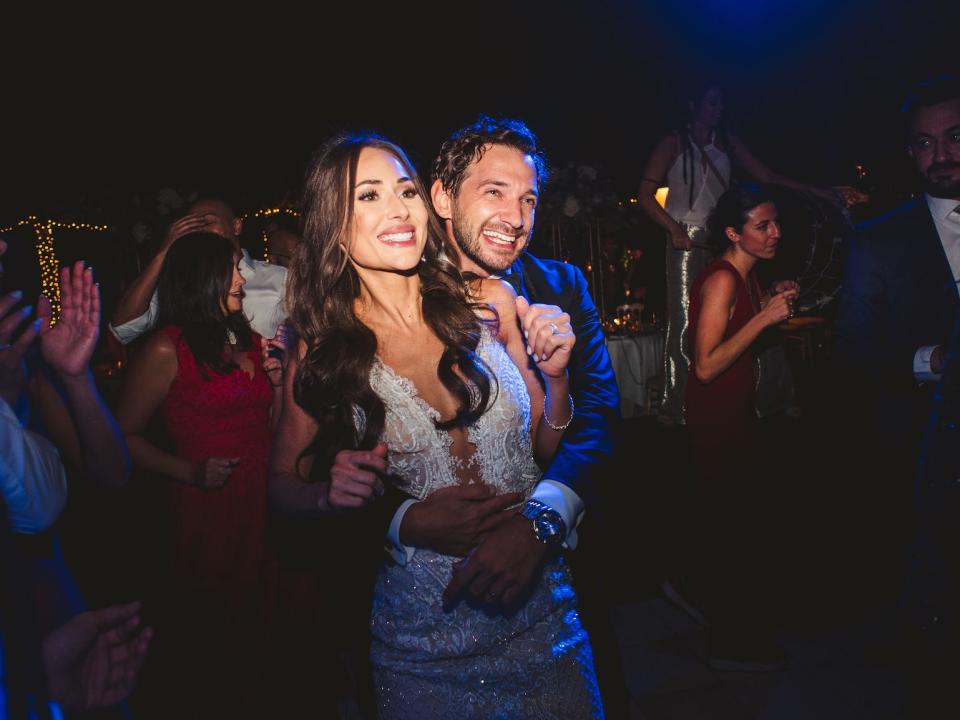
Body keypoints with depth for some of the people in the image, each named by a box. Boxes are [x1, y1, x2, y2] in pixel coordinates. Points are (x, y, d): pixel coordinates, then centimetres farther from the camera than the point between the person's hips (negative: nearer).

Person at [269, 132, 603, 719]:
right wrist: (334, 493, -17)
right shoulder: (323, 352, -8)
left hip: (540, 609, 2)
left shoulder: (491, 304, -6)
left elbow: (545, 447, 5)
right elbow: (285, 484, 4)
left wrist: (555, 376, -14)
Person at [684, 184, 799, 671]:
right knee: (735, 522, -1)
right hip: (716, 417, -10)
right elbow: (705, 366, -25)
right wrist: (763, 317, -25)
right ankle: (734, 645, 17)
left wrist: (773, 303, 5)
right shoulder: (722, 280, -20)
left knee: (756, 510, 19)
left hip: (738, 410, 10)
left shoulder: (747, 276, 10)